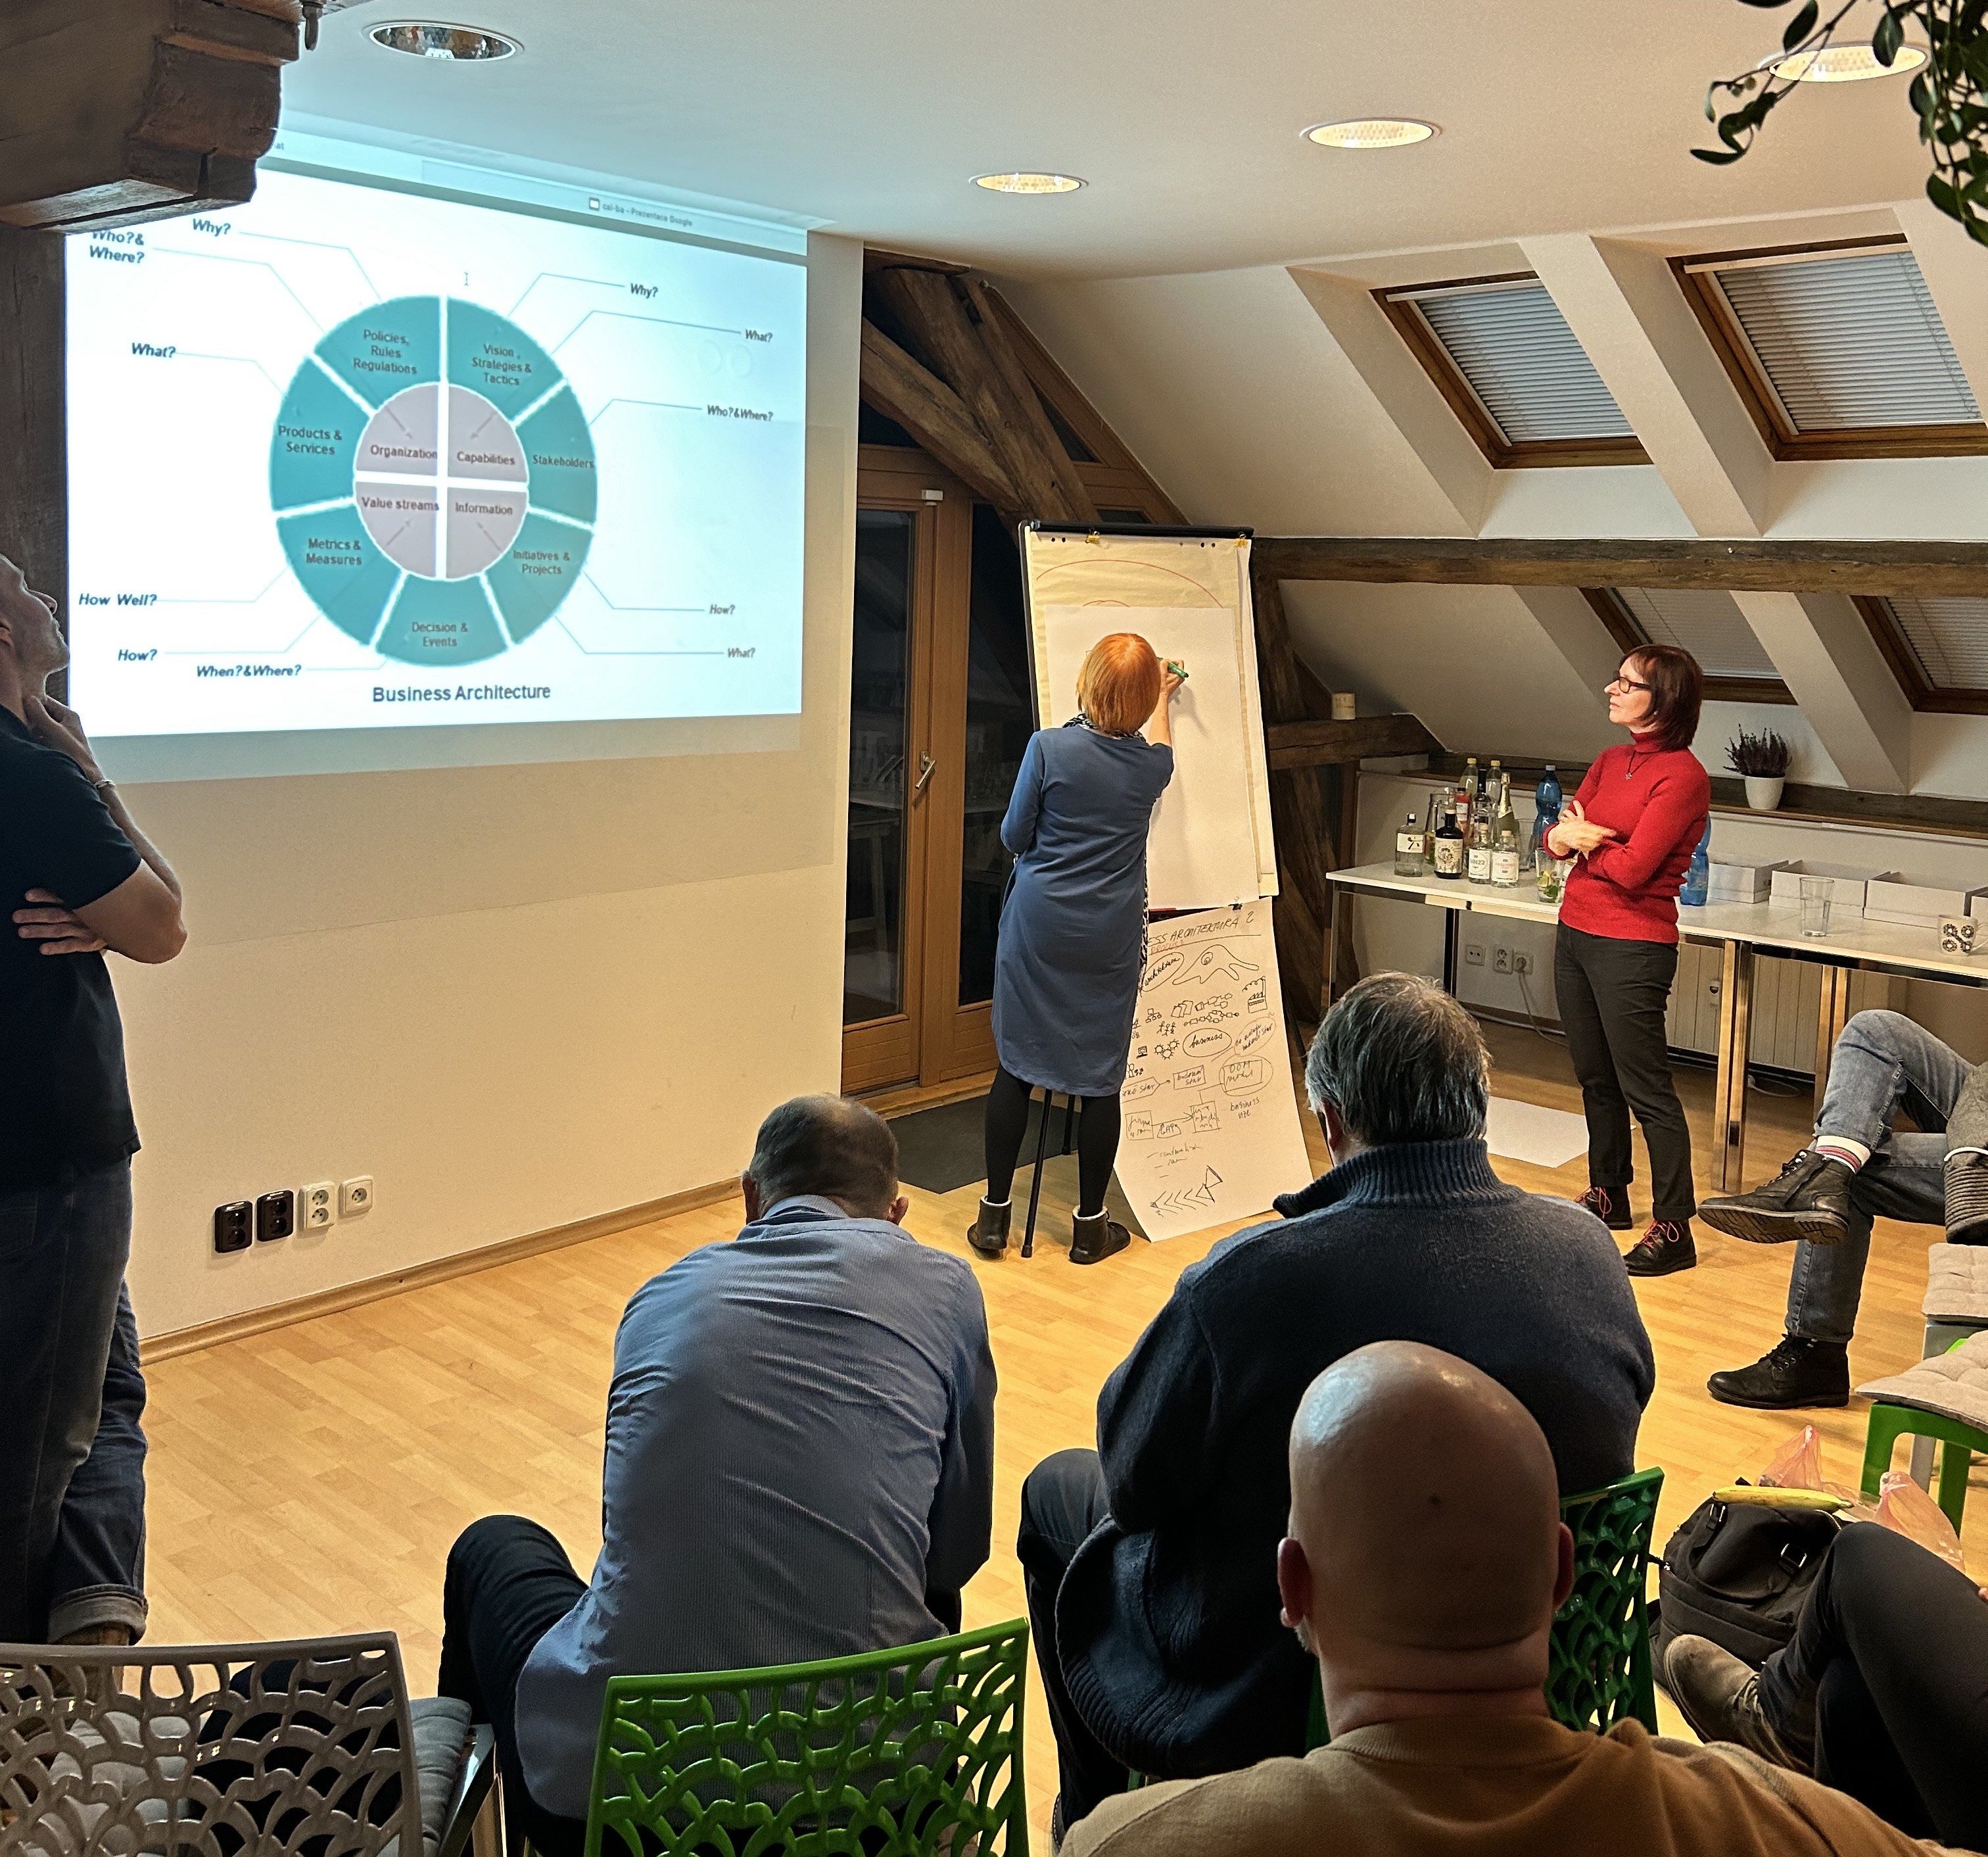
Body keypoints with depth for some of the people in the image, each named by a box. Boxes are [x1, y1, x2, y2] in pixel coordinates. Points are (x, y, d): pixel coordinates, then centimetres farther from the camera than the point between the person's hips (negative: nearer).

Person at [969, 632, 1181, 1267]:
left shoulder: (1049, 747, -12)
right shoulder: (1151, 764, -2)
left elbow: (1014, 836, -5)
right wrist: (1164, 700, 44)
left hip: (1038, 925, -1)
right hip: (1110, 939, 1)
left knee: (1017, 1063, 8)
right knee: (1101, 1077, 7)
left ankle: (995, 1215, 14)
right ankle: (1090, 1225, 16)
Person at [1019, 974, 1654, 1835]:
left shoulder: (1249, 1280, -31)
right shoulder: (1590, 1249, -13)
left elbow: (1134, 1482, -16)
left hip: (1261, 1713, -6)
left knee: (1058, 1490, 21)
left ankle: (1097, 1816, 39)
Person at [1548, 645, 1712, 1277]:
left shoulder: (1682, 774, -13)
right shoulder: (1610, 762, 12)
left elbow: (1632, 868, -19)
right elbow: (1557, 836, 8)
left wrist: (1583, 839, -2)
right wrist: (1566, 834, -15)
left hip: (1632, 947, -8)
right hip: (1575, 934, 8)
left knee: (1646, 1089, -4)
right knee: (1596, 1079, 17)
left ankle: (1673, 1230, 2)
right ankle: (1608, 1197, 32)